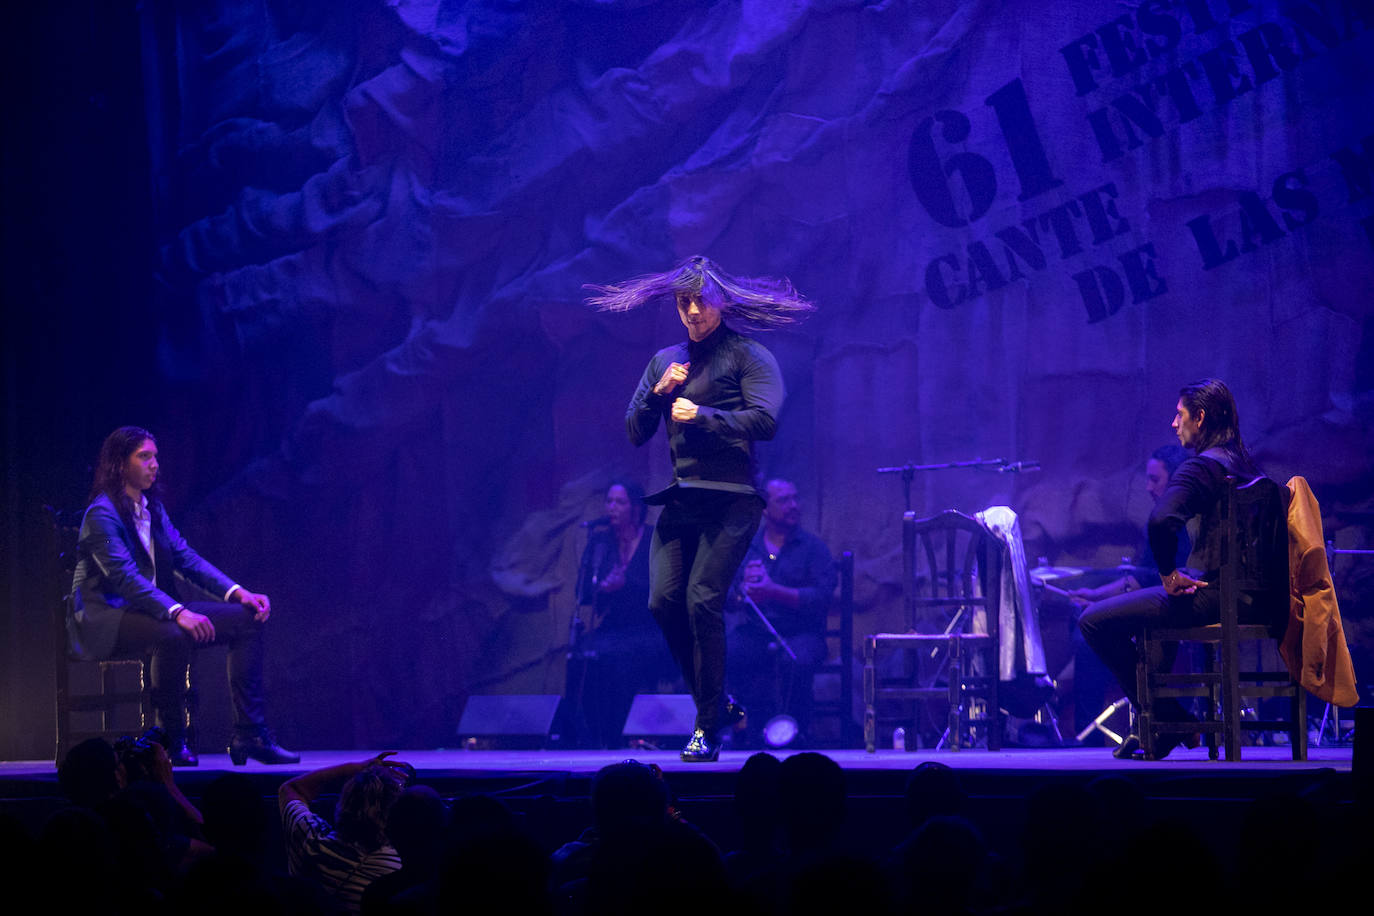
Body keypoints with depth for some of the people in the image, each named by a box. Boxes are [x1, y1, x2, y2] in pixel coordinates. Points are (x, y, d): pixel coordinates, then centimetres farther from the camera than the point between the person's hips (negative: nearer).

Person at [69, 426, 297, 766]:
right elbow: (125, 576, -25)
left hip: (151, 607, 9)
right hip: (104, 617, -9)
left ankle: (250, 734, -9)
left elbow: (186, 557, 10)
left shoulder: (153, 509, 14)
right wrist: (177, 613, -37)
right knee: (172, 635, -40)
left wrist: (238, 593, -5)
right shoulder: (102, 514, -13)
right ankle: (171, 742, -24)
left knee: (247, 619, -3)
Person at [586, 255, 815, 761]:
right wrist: (659, 392, 0)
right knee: (664, 602, -6)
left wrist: (702, 415, -14)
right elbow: (635, 432, 17)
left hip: (730, 498, -6)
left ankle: (708, 727, -6)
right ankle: (718, 703, 13)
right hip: (680, 500, 6)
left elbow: (765, 420, -11)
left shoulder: (747, 356, 3)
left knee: (702, 601, -15)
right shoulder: (665, 361, 21)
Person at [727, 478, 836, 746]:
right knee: (721, 657, -28)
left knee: (796, 661, -37)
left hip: (801, 632, -2)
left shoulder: (813, 547, 6)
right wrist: (744, 590, -16)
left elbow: (823, 597, -9)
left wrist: (775, 591, -19)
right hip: (753, 632, 2)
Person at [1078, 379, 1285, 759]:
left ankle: (1169, 720, 1)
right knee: (1150, 605, 37)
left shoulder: (1201, 467, -13)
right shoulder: (1247, 465, 14)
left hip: (1217, 597, -10)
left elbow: (1162, 521, -29)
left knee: (1095, 621, -5)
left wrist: (1169, 574, -14)